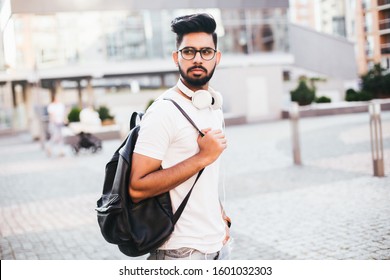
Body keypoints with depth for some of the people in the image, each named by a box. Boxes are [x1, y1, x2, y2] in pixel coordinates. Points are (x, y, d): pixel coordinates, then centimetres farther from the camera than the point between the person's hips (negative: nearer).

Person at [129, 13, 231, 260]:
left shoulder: (216, 108, 8)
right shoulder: (164, 112, -16)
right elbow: (137, 188, -23)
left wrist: (220, 216, 11)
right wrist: (203, 157, -22)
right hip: (182, 250, -7)